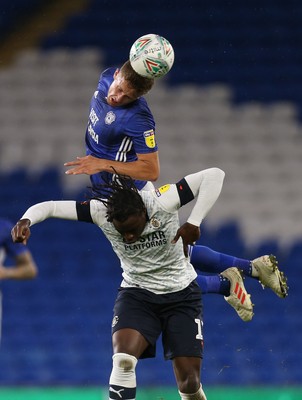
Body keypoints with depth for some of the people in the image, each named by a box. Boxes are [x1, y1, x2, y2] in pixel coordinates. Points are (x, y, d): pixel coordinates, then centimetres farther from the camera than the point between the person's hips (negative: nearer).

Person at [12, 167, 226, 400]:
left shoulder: (162, 203, -24)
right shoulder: (101, 211, -19)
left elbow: (214, 175, -24)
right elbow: (50, 207, -17)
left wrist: (194, 222, -31)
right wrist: (26, 221, -37)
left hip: (181, 294, -1)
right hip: (137, 294, 1)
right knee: (123, 360, -27)